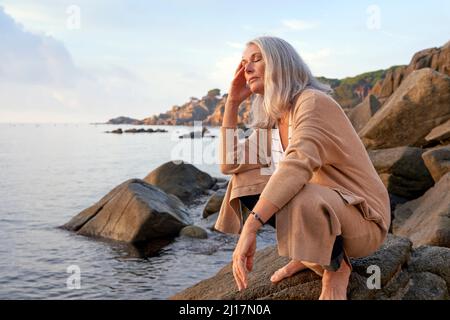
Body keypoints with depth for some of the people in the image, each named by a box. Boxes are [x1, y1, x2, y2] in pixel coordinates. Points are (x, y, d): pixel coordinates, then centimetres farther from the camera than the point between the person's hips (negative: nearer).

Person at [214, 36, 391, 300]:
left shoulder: (313, 102, -21)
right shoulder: (272, 121, 4)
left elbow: (298, 165, -38)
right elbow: (230, 164, 2)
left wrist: (249, 229, -43)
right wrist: (233, 102, -1)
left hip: (362, 220, -8)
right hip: (319, 208, 8)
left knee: (297, 198, -39)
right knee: (244, 181, 2)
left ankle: (338, 265, -6)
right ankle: (310, 253, 8)